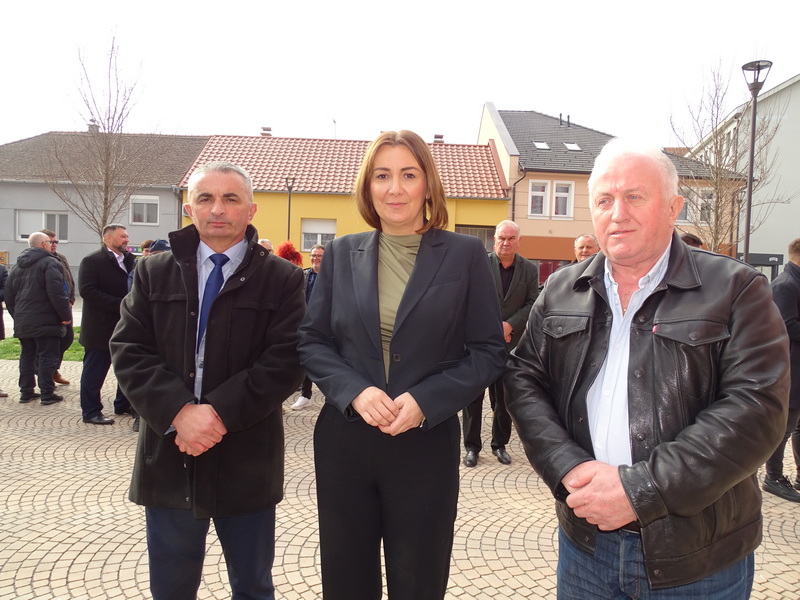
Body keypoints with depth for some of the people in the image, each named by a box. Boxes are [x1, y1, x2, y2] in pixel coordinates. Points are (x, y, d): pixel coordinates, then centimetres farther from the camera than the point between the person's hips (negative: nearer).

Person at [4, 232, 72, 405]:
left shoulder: (18, 266, 15)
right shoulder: (50, 263, -10)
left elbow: (9, 295, 17)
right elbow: (56, 292, -20)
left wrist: (17, 316, 23)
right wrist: (66, 315, -14)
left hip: (23, 322, 7)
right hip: (45, 321, -7)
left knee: (27, 356, 14)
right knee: (47, 357, -3)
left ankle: (26, 392, 20)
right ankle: (47, 394, -1)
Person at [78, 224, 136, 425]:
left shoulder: (129, 260, 13)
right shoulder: (91, 261, -9)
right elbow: (87, 291, -20)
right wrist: (119, 304, -23)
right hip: (100, 327, -7)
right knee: (95, 370, 2)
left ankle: (123, 404, 28)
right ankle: (91, 411, 13)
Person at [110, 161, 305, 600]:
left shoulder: (282, 279, -3)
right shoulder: (154, 273, 7)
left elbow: (284, 362, -11)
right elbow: (128, 350, -2)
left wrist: (221, 412, -20)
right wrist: (178, 411, -17)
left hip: (247, 461, -2)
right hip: (168, 457, 3)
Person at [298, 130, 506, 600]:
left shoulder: (465, 254, -2)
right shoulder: (342, 253, 4)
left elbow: (489, 351, -3)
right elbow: (312, 341, 4)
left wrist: (425, 400, -16)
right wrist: (354, 391, -14)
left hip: (427, 444, -2)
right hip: (344, 442, 2)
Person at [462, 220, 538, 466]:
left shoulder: (529, 269, 5)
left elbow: (532, 304, 1)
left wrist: (509, 325, -12)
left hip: (510, 342, 2)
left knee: (505, 397, 11)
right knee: (473, 395, 4)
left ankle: (500, 445, 27)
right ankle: (471, 446, 17)